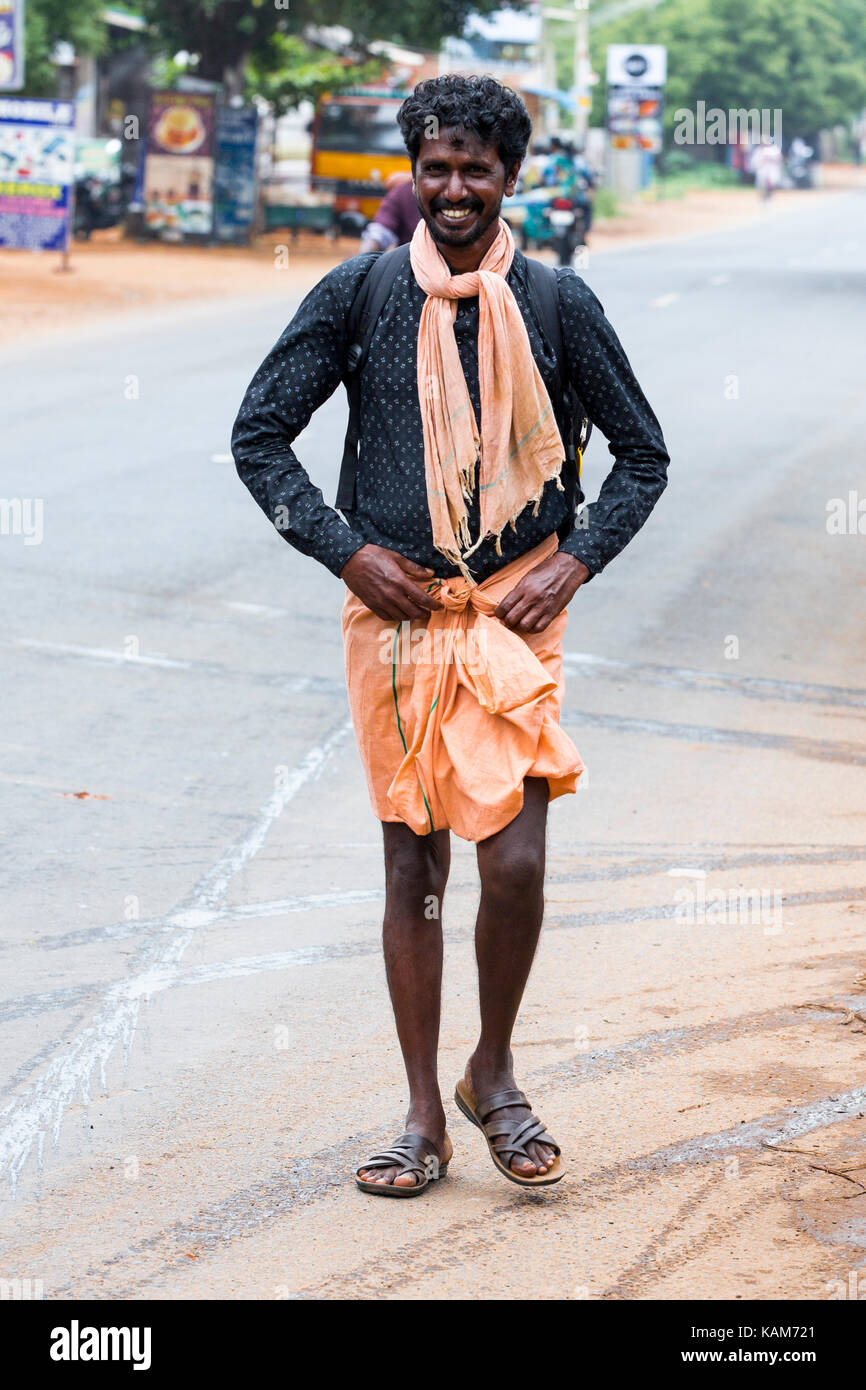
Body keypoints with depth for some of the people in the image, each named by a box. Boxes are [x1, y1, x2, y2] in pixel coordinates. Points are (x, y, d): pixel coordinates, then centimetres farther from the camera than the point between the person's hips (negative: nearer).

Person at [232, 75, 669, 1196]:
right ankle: (425, 1119, 15)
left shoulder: (556, 302, 2)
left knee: (515, 861, -9)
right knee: (412, 864, 5)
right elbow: (258, 435, 5)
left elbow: (642, 454, 11)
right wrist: (348, 553, -3)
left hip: (517, 610, 0)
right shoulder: (358, 292, 1)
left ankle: (493, 1073, 16)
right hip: (395, 609, 0)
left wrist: (574, 563, -2)